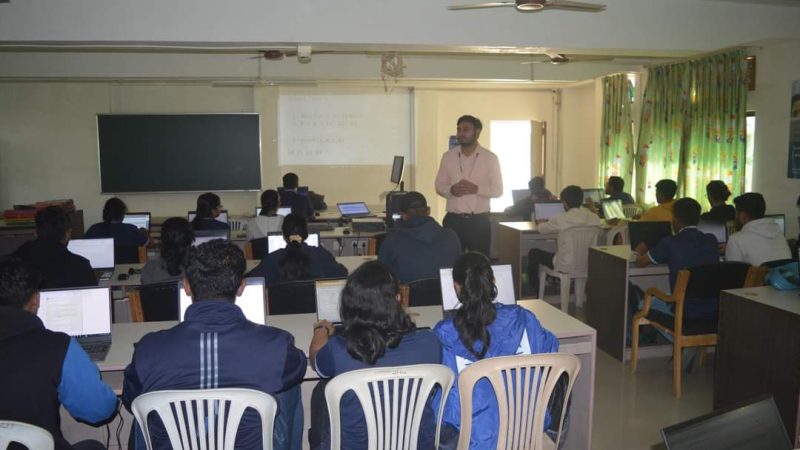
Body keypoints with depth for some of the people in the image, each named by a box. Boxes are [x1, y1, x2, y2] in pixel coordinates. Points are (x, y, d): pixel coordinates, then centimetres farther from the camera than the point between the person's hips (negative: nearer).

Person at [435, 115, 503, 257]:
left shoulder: (490, 158, 0)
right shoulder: (448, 156, 6)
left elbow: (498, 190, 0)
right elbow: (439, 185, 9)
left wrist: (476, 189, -17)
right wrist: (451, 190, -13)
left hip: (479, 221, -1)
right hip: (453, 220, 1)